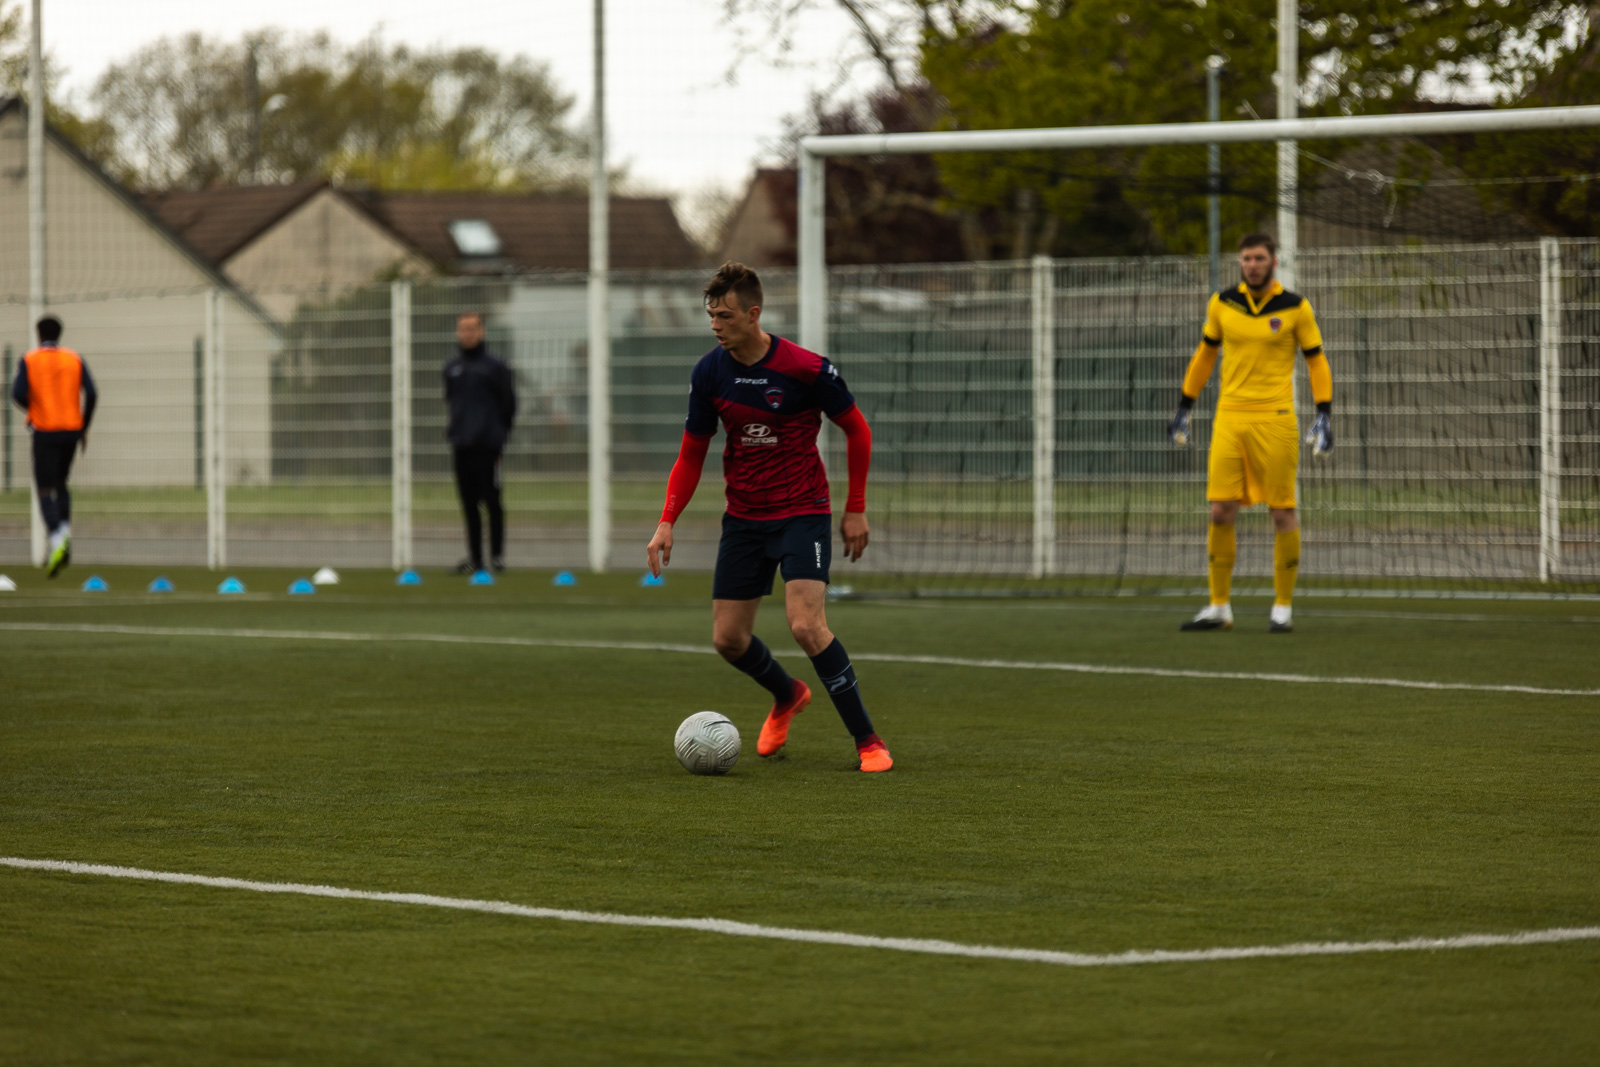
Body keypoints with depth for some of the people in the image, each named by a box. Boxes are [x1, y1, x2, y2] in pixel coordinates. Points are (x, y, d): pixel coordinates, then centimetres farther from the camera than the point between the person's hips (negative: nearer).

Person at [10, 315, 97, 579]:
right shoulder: (75, 360, 4)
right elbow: (91, 395, -4)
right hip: (71, 429, 3)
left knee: (46, 492, -1)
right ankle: (65, 532, 4)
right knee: (61, 485, 23)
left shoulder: (29, 361, -2)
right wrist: (84, 428, 7)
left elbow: (18, 394, -12)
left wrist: (32, 408, 11)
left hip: (44, 431, -3)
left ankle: (57, 540, -23)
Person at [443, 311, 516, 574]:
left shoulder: (495, 366, -2)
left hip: (487, 445, -5)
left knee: (491, 501, -4)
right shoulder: (452, 368, 14)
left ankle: (497, 555, 2)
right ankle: (475, 557, 9)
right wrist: (454, 430, 13)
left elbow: (508, 404, 1)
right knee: (469, 503, 5)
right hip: (461, 447, 5)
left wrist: (499, 435, -2)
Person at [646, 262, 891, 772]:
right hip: (743, 517, 5)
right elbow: (691, 454, 7)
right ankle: (787, 697, 37)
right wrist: (667, 523, -3)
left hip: (803, 514, -5)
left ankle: (867, 740, -10)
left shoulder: (805, 368, -16)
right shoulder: (709, 373, -3)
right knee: (728, 638, 5)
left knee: (806, 625, -22)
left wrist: (856, 509, -2)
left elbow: (857, 430, -2)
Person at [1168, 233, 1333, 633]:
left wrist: (1324, 415, -4)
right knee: (1220, 512, -2)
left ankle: (1283, 607, 9)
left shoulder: (1295, 308, -1)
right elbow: (1206, 354, 19)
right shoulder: (1222, 304, 7)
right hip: (1229, 419, 3)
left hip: (1275, 419, -2)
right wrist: (1184, 408, 20)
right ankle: (1218, 607, 7)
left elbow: (1316, 361, 6)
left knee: (1282, 513, -1)